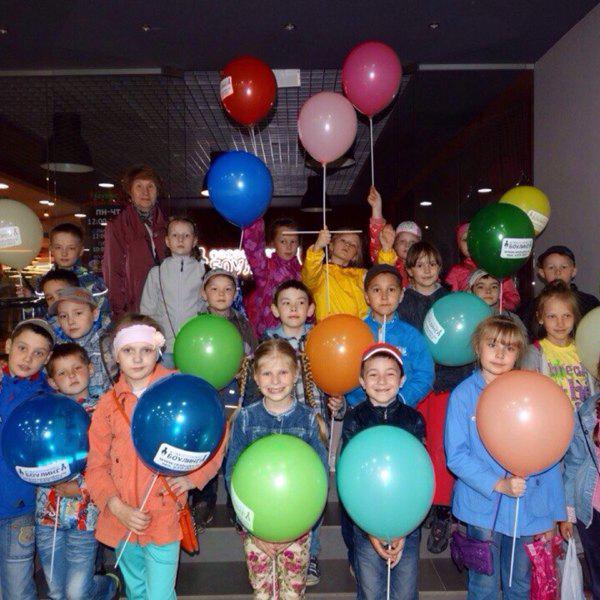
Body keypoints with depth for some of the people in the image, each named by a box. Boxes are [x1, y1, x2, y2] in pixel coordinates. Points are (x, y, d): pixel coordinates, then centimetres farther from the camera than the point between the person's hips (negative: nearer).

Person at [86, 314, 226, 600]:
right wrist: (118, 508, -11)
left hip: (164, 520, -3)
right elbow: (96, 465, 1)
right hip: (121, 521, 4)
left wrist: (193, 477, -12)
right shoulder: (109, 403, 0)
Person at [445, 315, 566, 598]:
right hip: (483, 506, -2)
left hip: (526, 507, 2)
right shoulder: (464, 394, -8)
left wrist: (552, 513, 3)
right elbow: (456, 455, -10)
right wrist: (498, 484, -20)